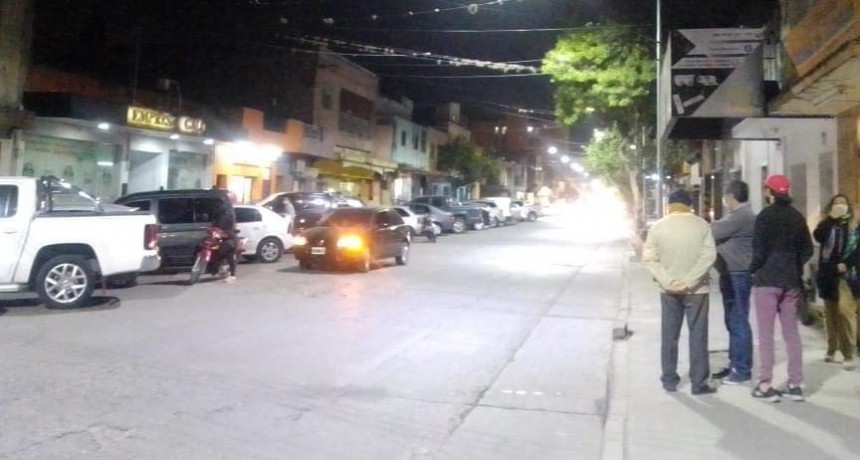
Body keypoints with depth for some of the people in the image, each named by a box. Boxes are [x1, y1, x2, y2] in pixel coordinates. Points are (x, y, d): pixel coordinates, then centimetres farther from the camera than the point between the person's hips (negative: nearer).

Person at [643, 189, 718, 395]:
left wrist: (668, 281, -14)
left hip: (669, 290, 2)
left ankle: (669, 380, 18)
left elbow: (649, 258, -8)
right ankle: (699, 383, 9)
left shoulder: (658, 226, -2)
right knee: (697, 336, 6)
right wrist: (689, 280, -16)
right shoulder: (701, 224, -5)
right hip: (696, 289, -1)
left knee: (670, 335, 11)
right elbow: (709, 255, -14)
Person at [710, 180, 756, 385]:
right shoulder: (738, 215, 19)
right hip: (732, 275, 10)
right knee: (733, 322, 14)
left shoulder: (741, 216, -16)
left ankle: (743, 369, 1)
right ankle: (734, 365, 22)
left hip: (738, 276, -10)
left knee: (739, 323, -5)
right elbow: (721, 233, 18)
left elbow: (713, 233, -16)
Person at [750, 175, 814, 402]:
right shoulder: (797, 217, 8)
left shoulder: (766, 215, -9)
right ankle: (795, 384, 12)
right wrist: (793, 267, 17)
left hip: (767, 279, -5)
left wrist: (754, 269, 2)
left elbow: (759, 249, -13)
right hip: (791, 280, 5)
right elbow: (807, 250, 11)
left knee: (765, 333, -2)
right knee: (792, 332, 9)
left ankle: (765, 385, -1)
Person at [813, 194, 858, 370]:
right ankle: (831, 350, 17)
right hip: (828, 274, 2)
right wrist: (831, 218, -13)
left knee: (845, 311, -13)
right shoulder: (827, 224, 10)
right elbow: (818, 236, -12)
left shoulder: (855, 225, 7)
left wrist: (847, 264, -13)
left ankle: (848, 354, -10)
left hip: (847, 274, -2)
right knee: (830, 313, 8)